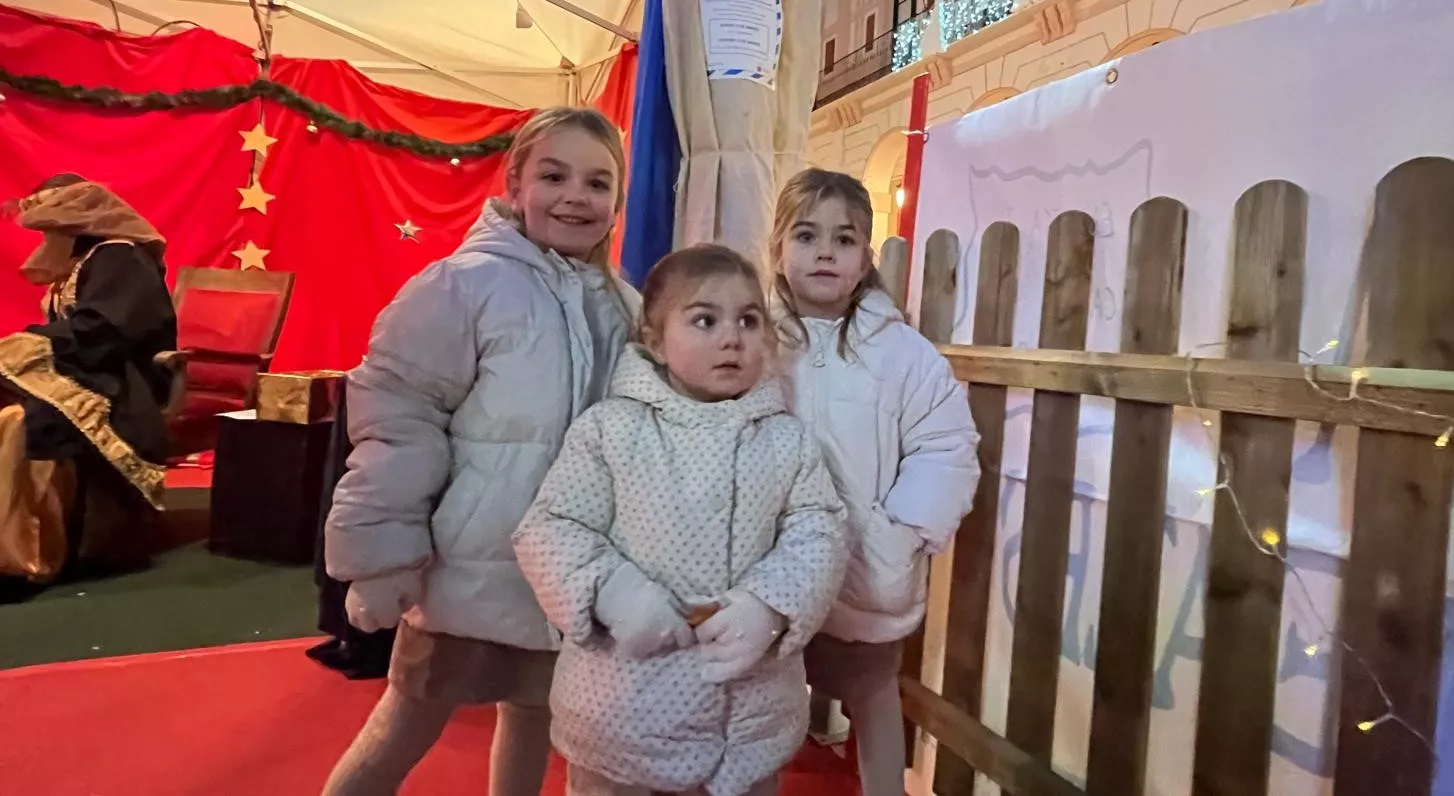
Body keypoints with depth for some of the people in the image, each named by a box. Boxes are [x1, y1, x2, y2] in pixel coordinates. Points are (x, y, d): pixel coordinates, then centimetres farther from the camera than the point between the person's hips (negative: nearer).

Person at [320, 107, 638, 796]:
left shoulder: (624, 309, 1)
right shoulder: (467, 284, -16)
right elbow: (396, 423, -16)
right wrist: (384, 562, -15)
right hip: (474, 569, -5)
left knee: (534, 718, 23)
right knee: (404, 734, 11)